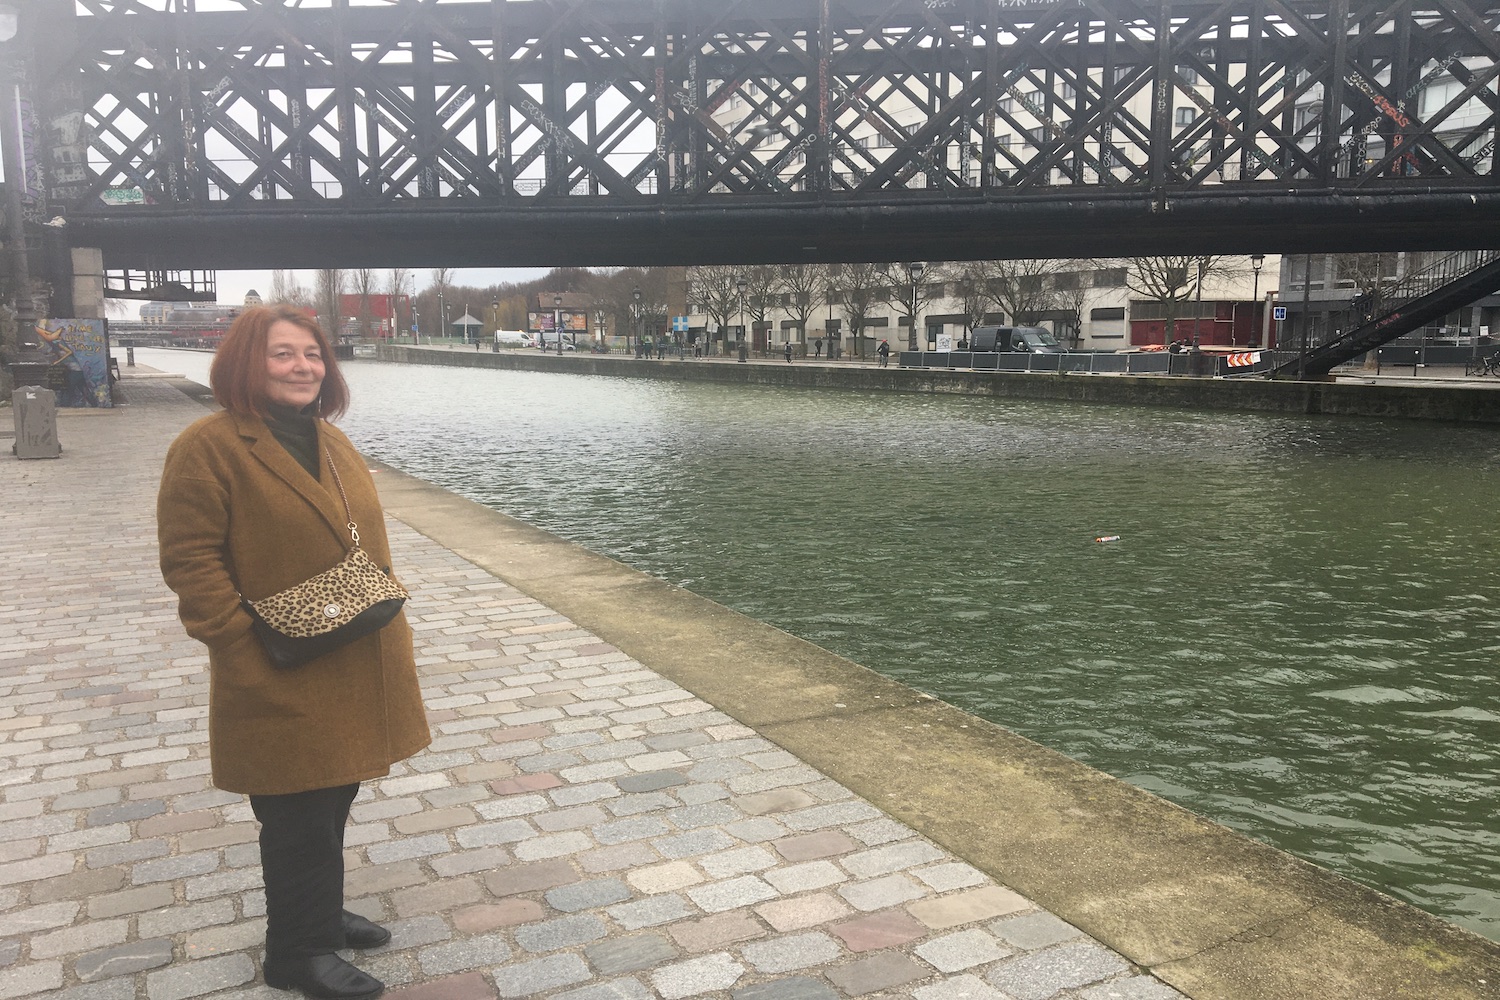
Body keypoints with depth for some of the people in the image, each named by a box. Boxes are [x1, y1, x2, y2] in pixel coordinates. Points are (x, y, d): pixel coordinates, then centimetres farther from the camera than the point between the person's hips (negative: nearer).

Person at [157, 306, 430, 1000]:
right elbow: (190, 561, -16)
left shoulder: (330, 441, 11)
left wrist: (386, 623, 13)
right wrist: (250, 647, -19)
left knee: (333, 801, 20)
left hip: (352, 674, 8)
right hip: (284, 684, -7)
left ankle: (322, 916, 40)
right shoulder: (208, 447, -14)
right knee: (299, 816, 5)